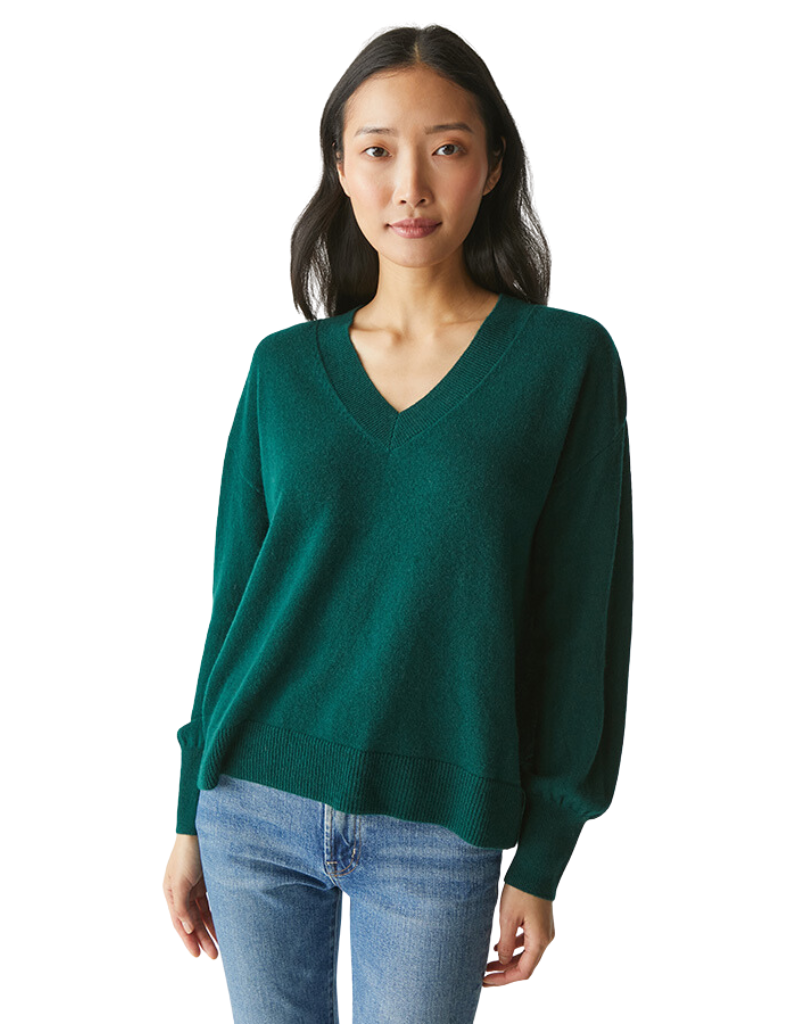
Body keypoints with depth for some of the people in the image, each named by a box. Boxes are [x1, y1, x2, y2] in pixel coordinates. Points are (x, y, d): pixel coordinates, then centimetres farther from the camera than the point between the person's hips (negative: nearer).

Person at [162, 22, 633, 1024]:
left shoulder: (568, 359, -6)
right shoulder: (284, 367, 2)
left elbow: (577, 621, -3)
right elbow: (235, 593, 7)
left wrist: (541, 861, -2)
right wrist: (191, 820, 8)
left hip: (435, 830, -2)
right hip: (255, 810, 3)